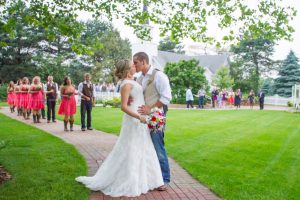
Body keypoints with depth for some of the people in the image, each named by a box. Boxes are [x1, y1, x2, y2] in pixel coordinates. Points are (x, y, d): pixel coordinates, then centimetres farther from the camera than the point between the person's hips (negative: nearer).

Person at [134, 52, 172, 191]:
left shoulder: (158, 75, -9)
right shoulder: (139, 79, 13)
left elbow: (166, 97, -16)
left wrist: (150, 108, -20)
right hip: (143, 116, 7)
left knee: (158, 148, -3)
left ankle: (164, 179, 12)